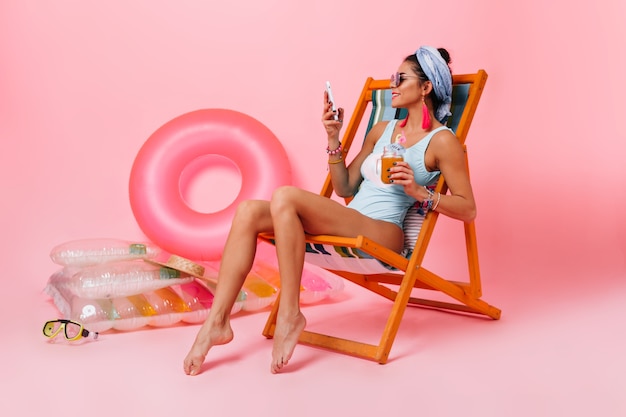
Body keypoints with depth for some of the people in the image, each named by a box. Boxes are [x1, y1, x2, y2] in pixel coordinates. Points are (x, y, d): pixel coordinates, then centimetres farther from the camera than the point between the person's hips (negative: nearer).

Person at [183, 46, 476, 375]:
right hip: (347, 227, 7)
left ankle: (290, 315, -20)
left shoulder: (441, 141, 1)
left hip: (382, 235, -7)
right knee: (249, 212, -13)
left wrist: (419, 192, -15)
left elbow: (468, 209, -2)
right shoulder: (383, 130, 21)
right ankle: (217, 321, -16)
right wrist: (334, 138, 10)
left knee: (285, 197, -28)